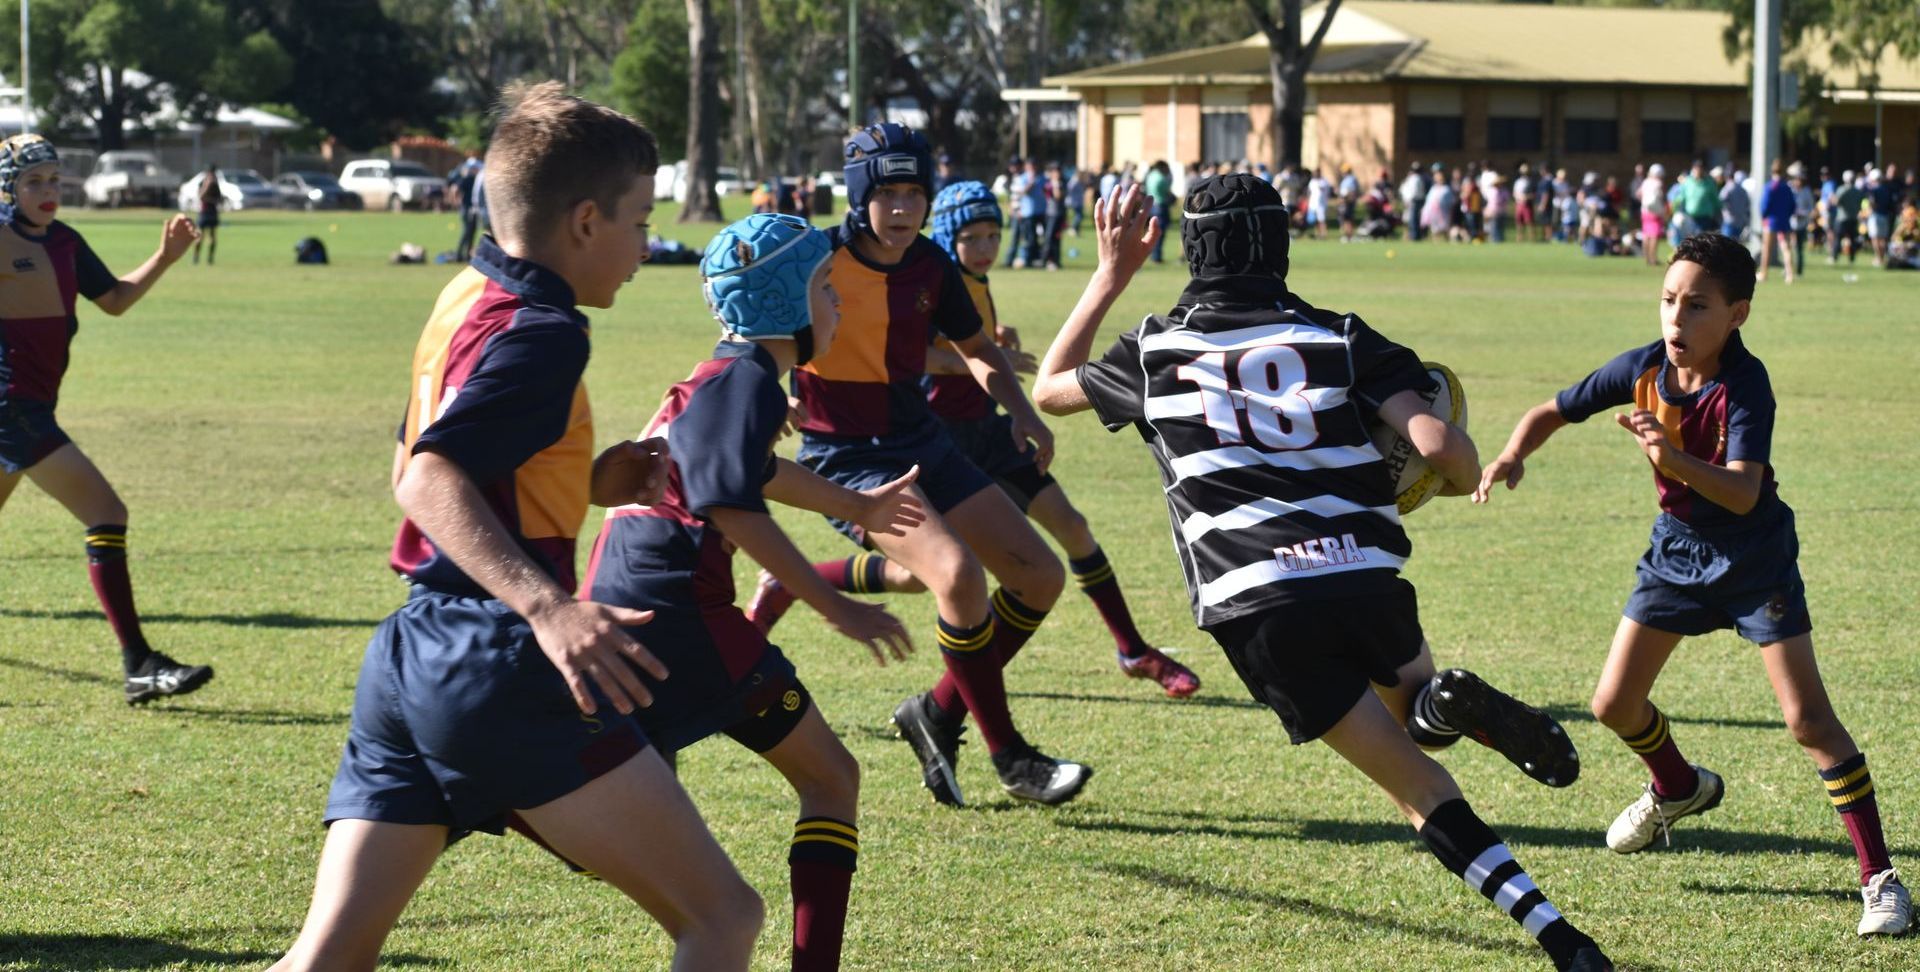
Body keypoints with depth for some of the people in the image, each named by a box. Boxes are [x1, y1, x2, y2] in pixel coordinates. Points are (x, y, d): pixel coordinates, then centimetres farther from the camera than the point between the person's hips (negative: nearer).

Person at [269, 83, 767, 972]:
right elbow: (431, 482, -24)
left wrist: (587, 482, 20)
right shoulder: (543, 331, -10)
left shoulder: (466, 299, 18)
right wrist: (548, 608, -37)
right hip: (496, 661, -9)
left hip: (407, 659, 9)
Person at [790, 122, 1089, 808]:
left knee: (1040, 577, 3)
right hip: (845, 459, -7)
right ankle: (1009, 756, -14)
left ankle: (938, 714, 16)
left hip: (921, 442, 7)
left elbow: (977, 349, 16)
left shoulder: (931, 268, 1)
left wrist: (1019, 411, 0)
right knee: (958, 572, -28)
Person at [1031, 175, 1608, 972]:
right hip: (1367, 583, 1)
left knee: (1416, 783, 6)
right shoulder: (1341, 339, 9)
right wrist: (1464, 478, 19)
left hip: (1256, 613, 0)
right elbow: (1440, 446, -5)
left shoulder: (1154, 351, 11)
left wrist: (1111, 274, 37)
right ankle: (1458, 705, -9)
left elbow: (1049, 389, 32)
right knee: (1416, 701, 31)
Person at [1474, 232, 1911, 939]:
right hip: (1677, 550, 5)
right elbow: (1555, 411, 0)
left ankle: (1879, 877, -6)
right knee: (1614, 705, 6)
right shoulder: (1642, 369, -12)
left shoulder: (1745, 383, -26)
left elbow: (1744, 494, -37)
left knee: (1808, 718, -13)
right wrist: (1513, 455, -20)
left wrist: (1672, 458, -53)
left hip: (1754, 557, -5)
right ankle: (1679, 788, 40)